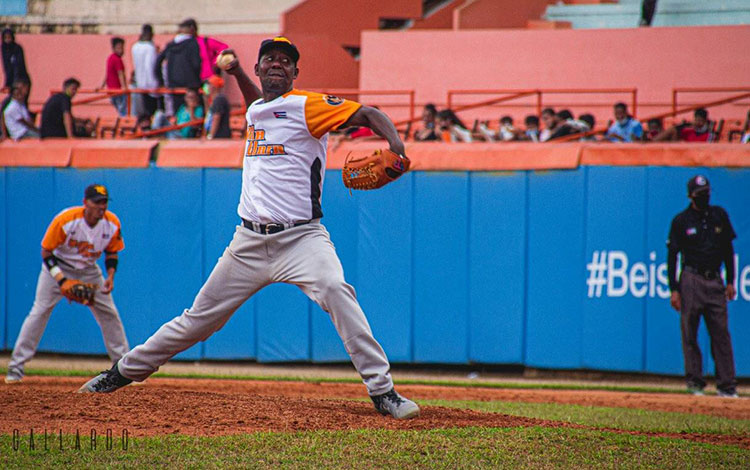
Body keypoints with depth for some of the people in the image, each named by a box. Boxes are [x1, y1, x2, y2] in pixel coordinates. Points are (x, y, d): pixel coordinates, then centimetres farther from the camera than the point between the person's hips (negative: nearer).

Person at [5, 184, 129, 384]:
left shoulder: (112, 224, -17)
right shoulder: (65, 220, -29)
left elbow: (111, 253, 1)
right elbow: (46, 252, -21)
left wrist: (110, 276, -17)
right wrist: (61, 281, -31)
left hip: (89, 270, 4)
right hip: (58, 267, -4)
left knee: (109, 313, 1)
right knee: (40, 311, -13)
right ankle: (16, 365, -9)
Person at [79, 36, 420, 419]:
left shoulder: (308, 106, -5)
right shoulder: (255, 110, 16)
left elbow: (368, 115, -12)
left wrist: (397, 148, -30)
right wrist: (236, 72, 27)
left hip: (301, 237, -6)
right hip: (250, 241, 6)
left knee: (336, 291, -31)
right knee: (200, 317, 12)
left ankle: (382, 391, -29)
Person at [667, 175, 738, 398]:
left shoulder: (719, 215, 9)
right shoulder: (681, 221, -1)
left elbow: (728, 249, 15)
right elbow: (672, 256, 0)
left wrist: (730, 281, 10)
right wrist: (674, 290, -6)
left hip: (715, 281, 3)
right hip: (691, 281, -2)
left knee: (721, 333, -2)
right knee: (690, 334, -2)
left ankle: (726, 385, -2)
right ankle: (695, 381, 5)